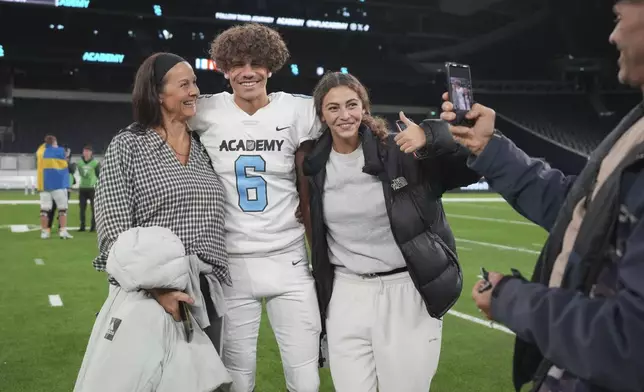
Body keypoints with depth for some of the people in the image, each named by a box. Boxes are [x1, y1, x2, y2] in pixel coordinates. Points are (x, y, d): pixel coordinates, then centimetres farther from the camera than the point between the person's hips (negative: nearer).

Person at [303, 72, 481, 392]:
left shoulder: (399, 152, -8)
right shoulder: (315, 167, 2)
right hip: (346, 296, 3)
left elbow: (471, 167, -14)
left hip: (408, 294, -2)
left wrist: (430, 136, -28)